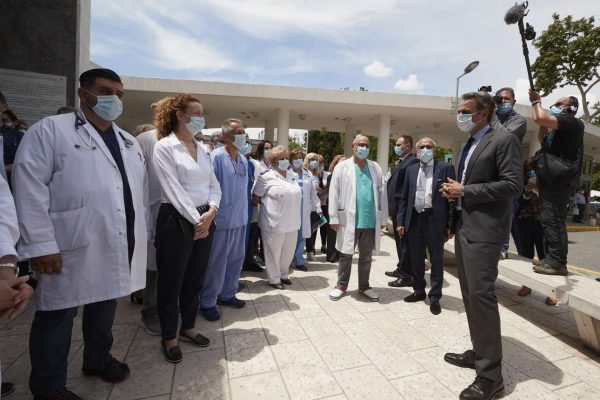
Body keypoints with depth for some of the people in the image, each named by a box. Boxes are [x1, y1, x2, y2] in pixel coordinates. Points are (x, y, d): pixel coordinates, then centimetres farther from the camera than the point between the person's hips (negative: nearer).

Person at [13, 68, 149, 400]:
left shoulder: (129, 141, 15)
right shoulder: (50, 130, -3)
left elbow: (141, 191, 14)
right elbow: (30, 188, -11)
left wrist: (142, 233, 11)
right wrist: (41, 244, -15)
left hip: (120, 245, 6)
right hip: (73, 246, -5)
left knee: (105, 304, 19)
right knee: (58, 313, 9)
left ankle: (98, 359, 41)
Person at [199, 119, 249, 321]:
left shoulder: (243, 159, 10)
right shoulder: (216, 157, -14)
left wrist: (244, 213, 16)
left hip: (240, 218, 7)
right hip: (222, 219, -7)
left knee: (236, 259, 16)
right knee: (216, 263, 3)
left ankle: (227, 294, 34)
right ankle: (207, 302, 20)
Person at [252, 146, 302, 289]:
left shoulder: (293, 176, 8)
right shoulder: (266, 176, -9)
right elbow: (256, 197, -3)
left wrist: (288, 208, 12)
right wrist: (269, 205, -3)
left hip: (292, 222, 6)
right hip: (274, 222, -6)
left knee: (288, 251, 16)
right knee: (274, 252, 7)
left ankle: (283, 274, 36)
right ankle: (274, 279, 25)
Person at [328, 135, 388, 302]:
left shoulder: (376, 168, 8)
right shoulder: (342, 167, -1)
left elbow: (382, 194, 7)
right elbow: (334, 193, -4)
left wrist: (382, 218, 4)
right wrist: (334, 218, -8)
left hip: (370, 221, 3)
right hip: (349, 220, -3)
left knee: (366, 256, 15)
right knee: (346, 255, 10)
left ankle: (364, 286, 29)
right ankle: (341, 285, 25)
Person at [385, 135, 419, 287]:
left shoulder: (412, 161, -12)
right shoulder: (402, 162, 19)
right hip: (396, 208, 10)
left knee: (405, 242, -2)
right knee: (400, 241, 18)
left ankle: (407, 276, 7)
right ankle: (402, 269, 31)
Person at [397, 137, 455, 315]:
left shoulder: (445, 168, -2)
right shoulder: (411, 170, 10)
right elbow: (404, 198, 10)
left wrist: (451, 225, -9)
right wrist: (401, 221, 5)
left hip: (435, 220, -4)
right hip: (414, 219, 4)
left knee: (436, 260, 7)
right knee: (416, 259, 14)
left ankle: (434, 297, 20)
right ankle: (418, 291, 31)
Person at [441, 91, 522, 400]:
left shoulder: (503, 140, -7)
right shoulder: (469, 145, 19)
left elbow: (513, 185, -17)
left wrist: (465, 191, -16)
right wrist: (454, 191, 4)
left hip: (483, 230, -9)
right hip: (464, 227, 9)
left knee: (481, 294, -9)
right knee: (470, 295, 14)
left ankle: (490, 374, 3)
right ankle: (479, 352, 28)